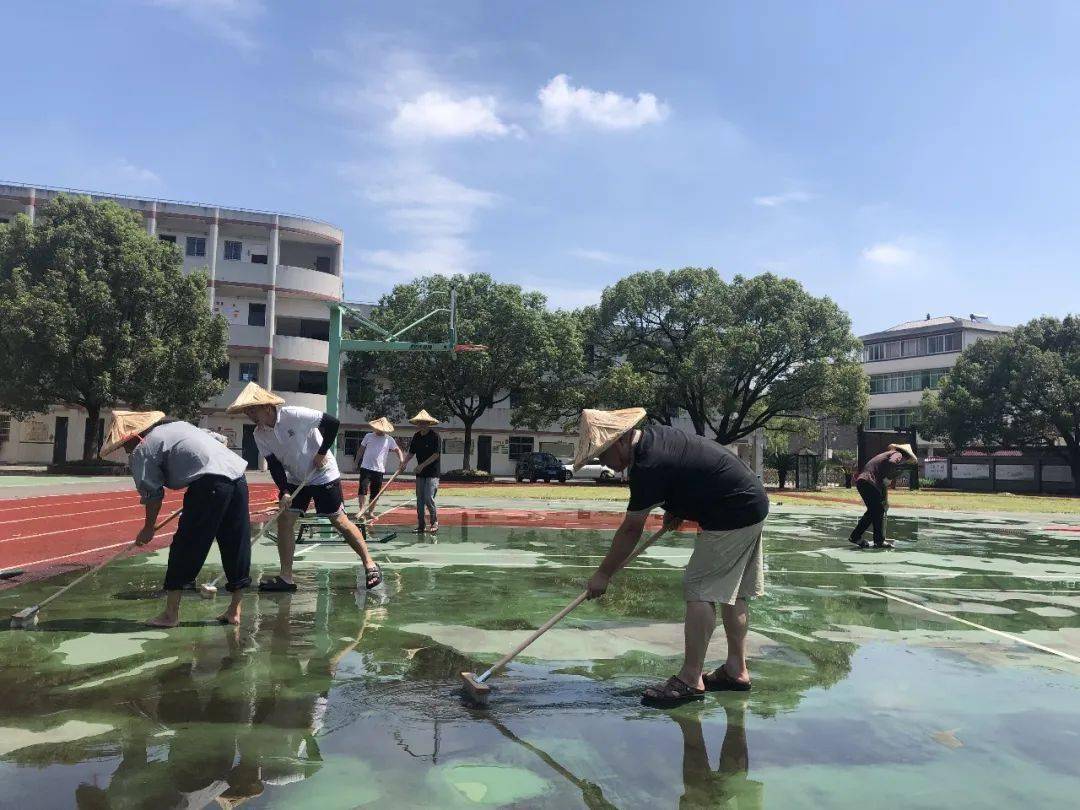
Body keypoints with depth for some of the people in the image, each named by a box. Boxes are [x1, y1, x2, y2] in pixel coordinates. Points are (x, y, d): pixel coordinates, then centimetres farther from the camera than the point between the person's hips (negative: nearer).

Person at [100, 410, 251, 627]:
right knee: (236, 544, 12)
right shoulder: (177, 425, 29)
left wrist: (148, 528, 19)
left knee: (185, 546, 4)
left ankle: (171, 613, 12)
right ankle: (234, 610, 21)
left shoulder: (142, 450, 6)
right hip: (238, 473, 8)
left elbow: (153, 495, 6)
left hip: (211, 482, -8)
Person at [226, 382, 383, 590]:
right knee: (284, 520, -4)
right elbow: (274, 464, -4)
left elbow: (333, 423, -23)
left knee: (339, 521, -5)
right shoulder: (259, 434, -6)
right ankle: (286, 578, 4)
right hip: (295, 479, 6)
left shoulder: (294, 415, -25)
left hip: (323, 474, -6)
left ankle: (369, 564, 9)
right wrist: (284, 491, -16)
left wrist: (322, 453, -19)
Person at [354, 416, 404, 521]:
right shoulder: (368, 436, 5)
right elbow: (361, 450, 12)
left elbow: (397, 449, 3)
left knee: (375, 492, 7)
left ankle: (370, 512, 20)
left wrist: (401, 459, -16)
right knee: (363, 488, -14)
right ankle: (361, 509, -7)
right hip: (366, 468, -1)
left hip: (379, 469, 1)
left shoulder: (389, 440, 3)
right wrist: (356, 463, 11)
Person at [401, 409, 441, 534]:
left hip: (432, 473, -6)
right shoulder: (416, 436, 8)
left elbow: (436, 454, -15)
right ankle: (420, 526, 15)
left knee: (429, 498, -13)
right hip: (420, 473, 6)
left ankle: (435, 522, 2)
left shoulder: (434, 436, -11)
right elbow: (411, 453, 12)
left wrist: (422, 465, -18)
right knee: (420, 499, 8)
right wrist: (403, 463, -4)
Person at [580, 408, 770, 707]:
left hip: (733, 516, -10)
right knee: (733, 592, 14)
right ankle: (736, 670, 22)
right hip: (752, 505, 10)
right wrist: (676, 508, 11)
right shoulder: (654, 435, 7)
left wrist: (603, 574, -6)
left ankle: (691, 679, -6)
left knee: (700, 590, -9)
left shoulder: (648, 465, -22)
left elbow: (631, 529, -15)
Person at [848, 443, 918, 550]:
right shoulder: (898, 454, 5)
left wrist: (885, 500, 33)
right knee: (879, 511, 0)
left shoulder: (888, 454, 31)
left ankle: (855, 537, 21)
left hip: (861, 480, 9)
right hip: (869, 481, -9)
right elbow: (891, 462, -23)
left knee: (872, 511, 18)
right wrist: (888, 478, -11)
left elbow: (883, 482, 32)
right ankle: (879, 541, 5)